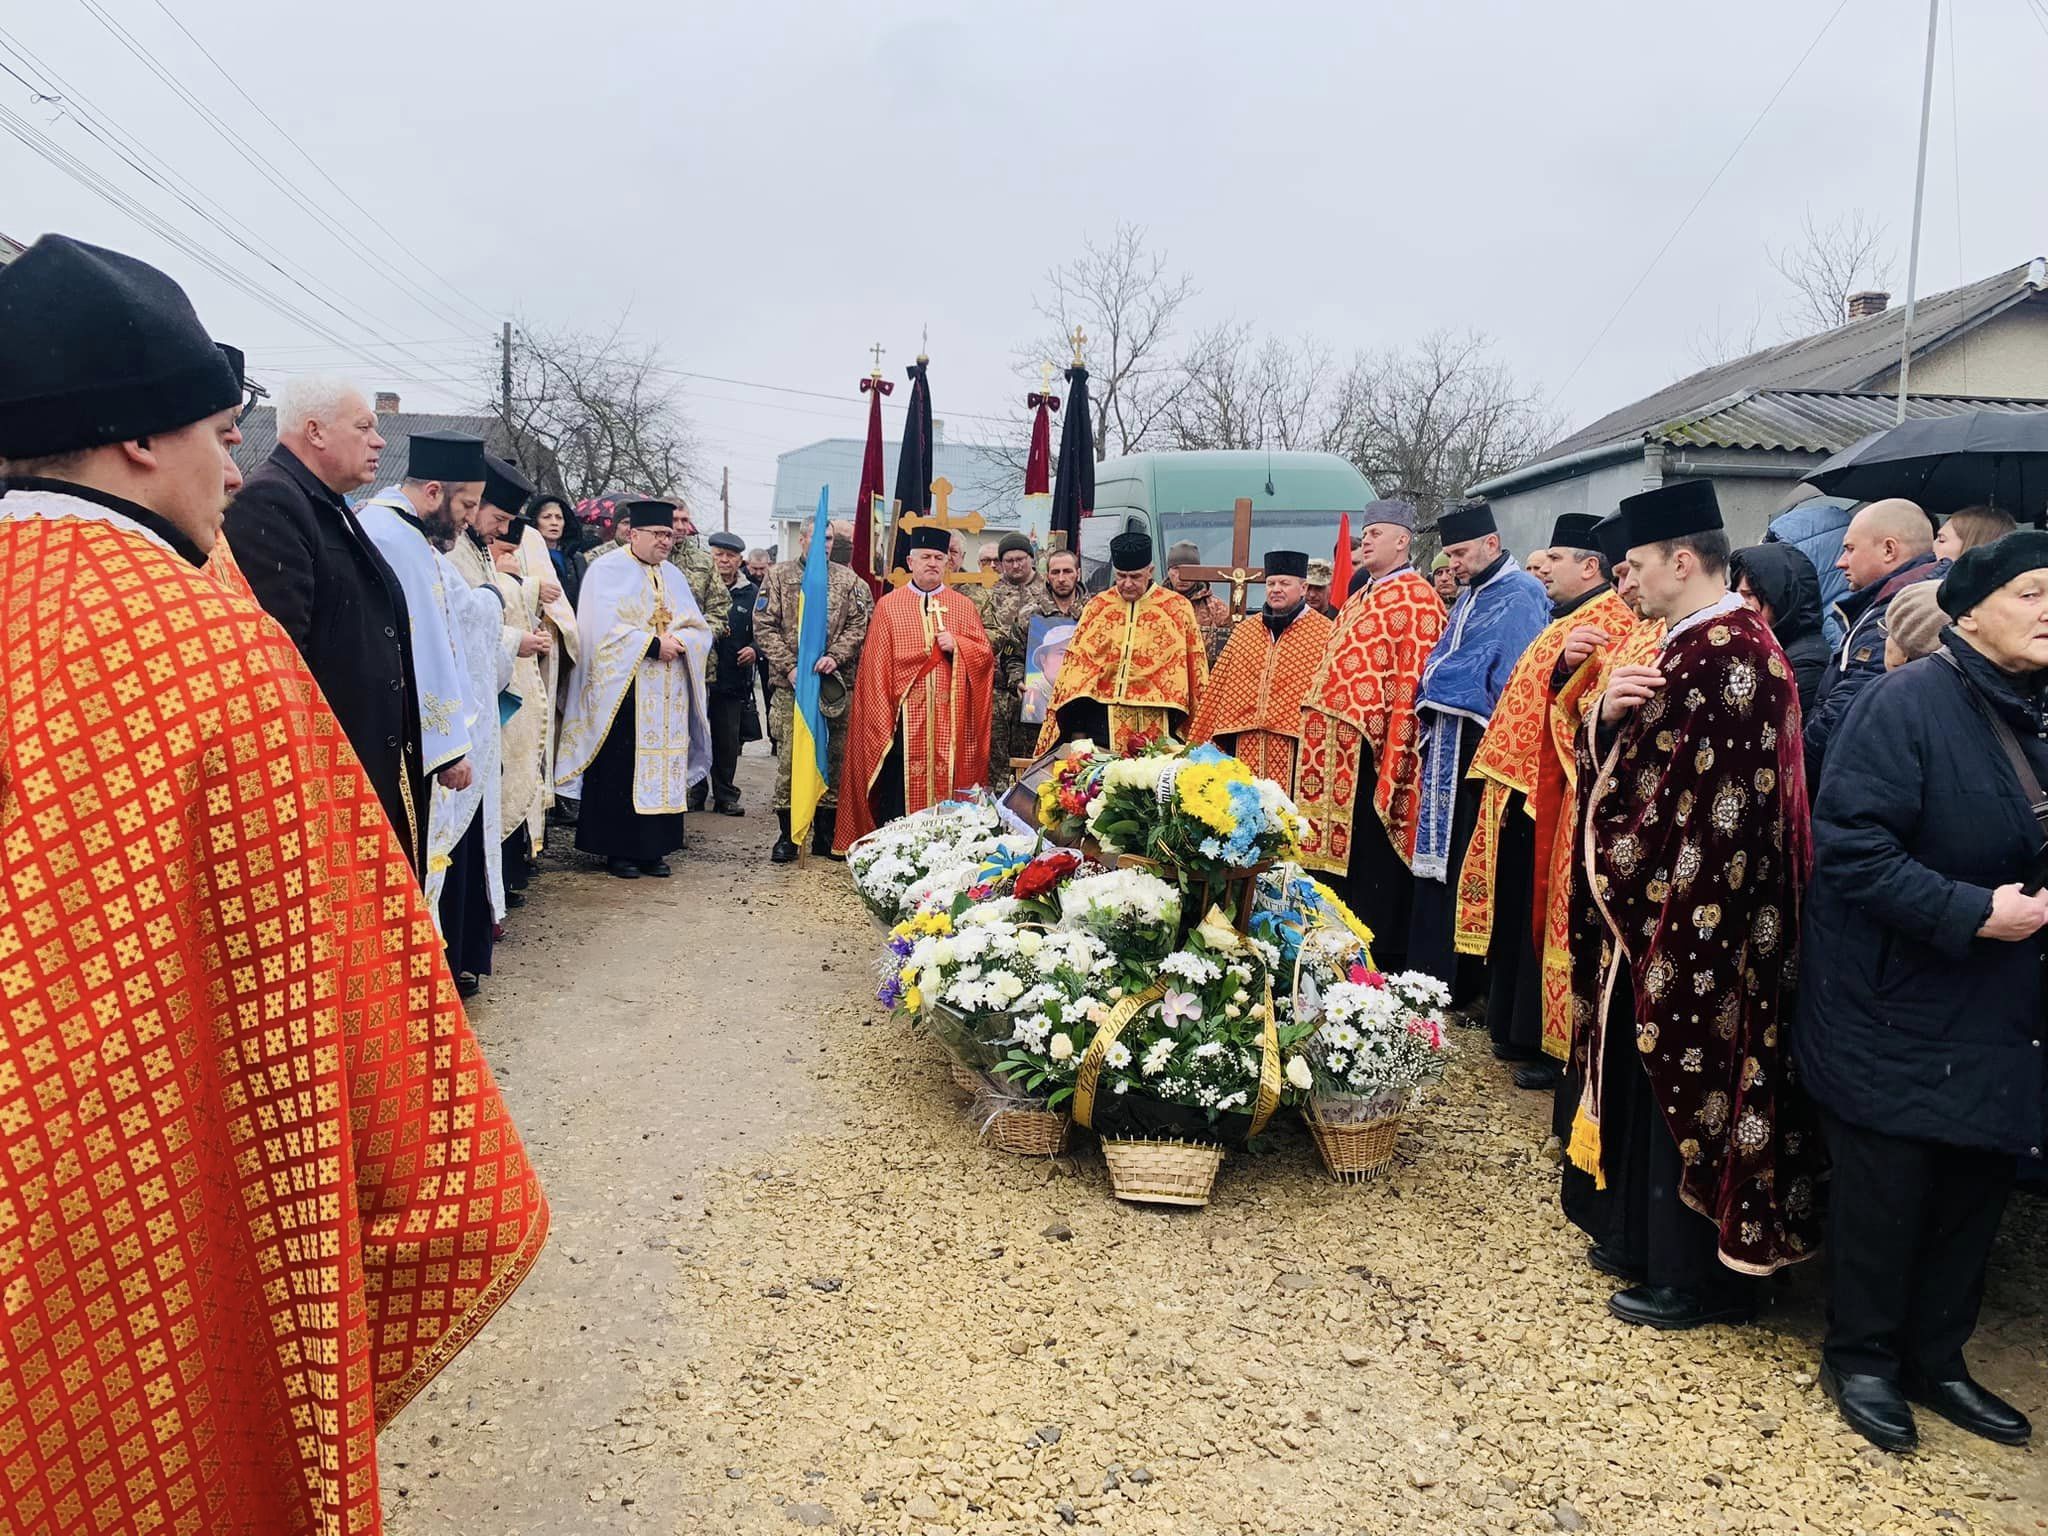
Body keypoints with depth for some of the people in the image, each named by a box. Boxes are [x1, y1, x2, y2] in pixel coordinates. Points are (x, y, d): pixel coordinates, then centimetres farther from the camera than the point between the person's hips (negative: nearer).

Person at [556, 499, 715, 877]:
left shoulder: (674, 575, 16)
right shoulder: (608, 571, -2)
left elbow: (700, 629, 12)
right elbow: (607, 630, -14)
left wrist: (677, 642, -8)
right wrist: (652, 644, -13)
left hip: (668, 696, 6)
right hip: (622, 691, -5)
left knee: (662, 768, 4)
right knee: (620, 771, -5)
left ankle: (653, 848, 10)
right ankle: (616, 849, 3)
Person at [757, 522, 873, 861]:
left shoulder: (848, 580, 11)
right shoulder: (778, 576, 6)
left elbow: (859, 625, 3)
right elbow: (764, 627, 0)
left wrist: (836, 656, -13)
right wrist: (789, 666, -10)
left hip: (837, 683, 2)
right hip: (791, 684, -2)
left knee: (835, 757, 5)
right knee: (789, 757, -3)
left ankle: (826, 834, 16)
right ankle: (787, 836, 8)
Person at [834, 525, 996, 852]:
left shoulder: (963, 607, 13)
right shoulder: (888, 607, 8)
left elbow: (985, 654, 10)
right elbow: (876, 666, 3)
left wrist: (956, 645, -10)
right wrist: (881, 722, -4)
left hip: (950, 720, 2)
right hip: (903, 719, -1)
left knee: (946, 786, 2)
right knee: (899, 793, -3)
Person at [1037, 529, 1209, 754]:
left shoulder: (1177, 608, 3)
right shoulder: (1097, 606, 9)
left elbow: (1193, 669, 4)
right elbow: (1078, 665, 8)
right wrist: (1077, 732, 1)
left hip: (1154, 723, -1)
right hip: (1103, 720, 2)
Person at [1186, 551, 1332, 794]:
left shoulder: (1324, 633, 2)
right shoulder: (1244, 631, 15)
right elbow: (1217, 688, 15)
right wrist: (1199, 743, 11)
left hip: (1294, 749, -4)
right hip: (1245, 745, 4)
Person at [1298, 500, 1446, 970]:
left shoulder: (1417, 601, -9)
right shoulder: (1359, 600, 20)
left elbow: (1415, 682, -17)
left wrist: (1392, 758, -22)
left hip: (1372, 751, -9)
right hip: (1337, 752, 9)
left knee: (1370, 856, -4)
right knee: (1339, 847, 13)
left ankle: (1382, 960, 4)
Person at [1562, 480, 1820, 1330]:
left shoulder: (1733, 657, -19)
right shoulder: (1689, 646, 11)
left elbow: (1718, 808, -23)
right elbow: (1617, 768, 12)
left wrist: (1626, 872, -14)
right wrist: (1609, 713, -8)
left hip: (1697, 919, -9)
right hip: (1655, 910, 10)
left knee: (1684, 1079, 2)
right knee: (1646, 1073, 18)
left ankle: (1694, 1276, 18)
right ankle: (1643, 1237, 33)